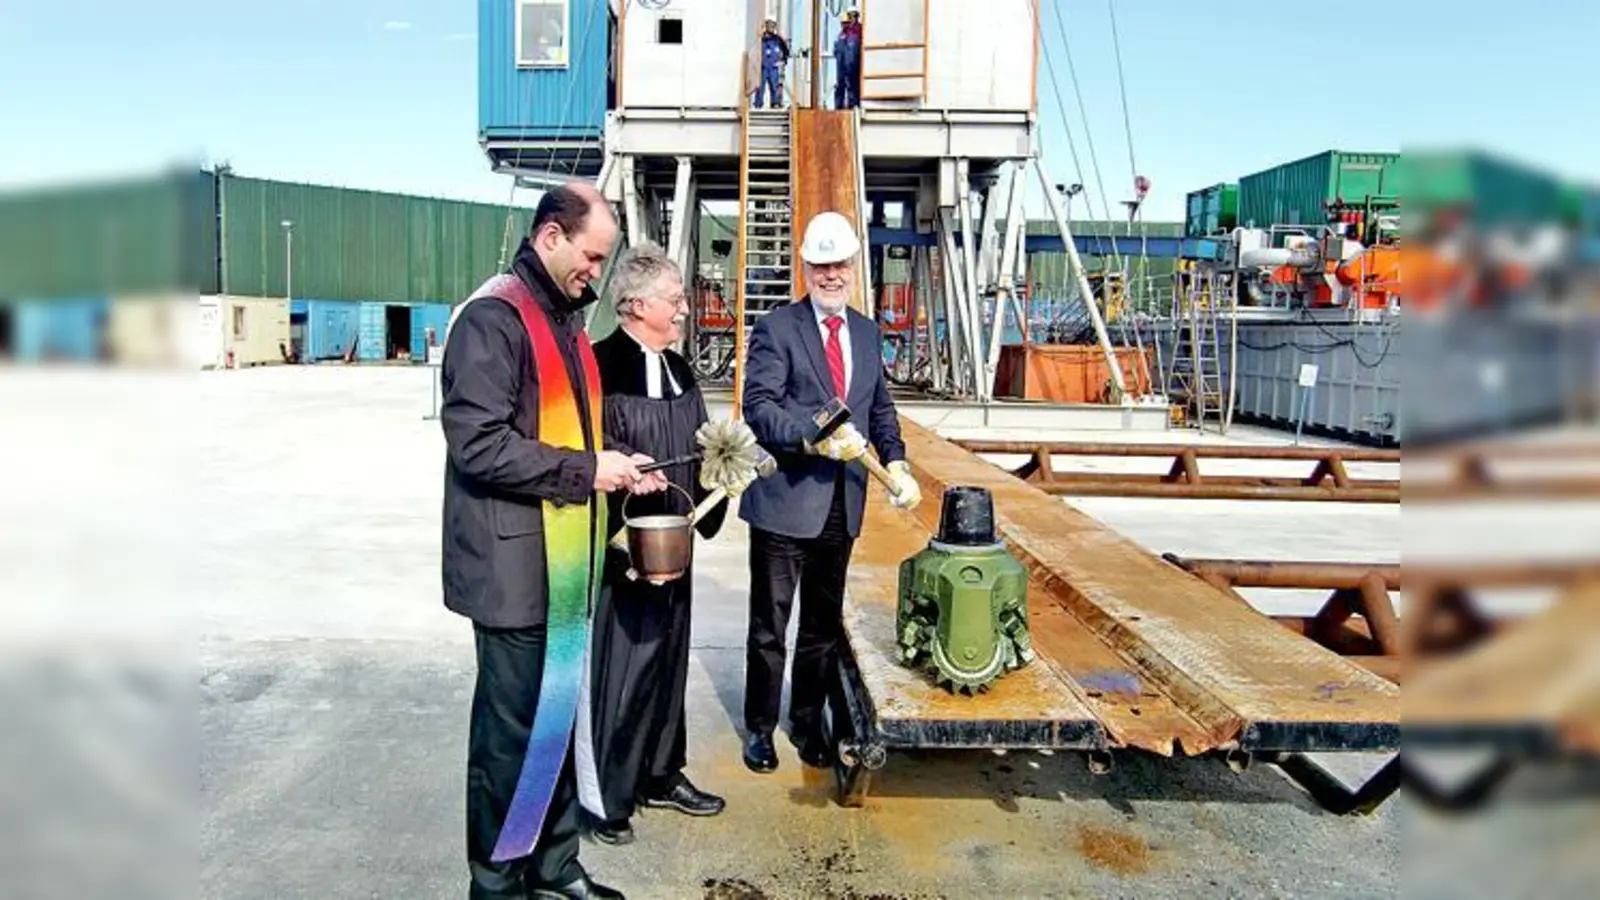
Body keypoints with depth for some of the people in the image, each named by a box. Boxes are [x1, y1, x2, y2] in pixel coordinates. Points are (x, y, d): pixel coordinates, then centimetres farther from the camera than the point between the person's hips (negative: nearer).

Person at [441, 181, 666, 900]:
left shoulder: (564, 316, 15)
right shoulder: (493, 318, -15)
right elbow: (478, 445, -22)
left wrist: (617, 471, 6)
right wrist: (585, 470, -17)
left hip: (563, 561, 9)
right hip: (515, 564, -9)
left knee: (558, 713, 16)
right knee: (513, 725, 3)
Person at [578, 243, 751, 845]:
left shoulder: (677, 370, 12)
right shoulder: (602, 367, -15)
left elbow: (697, 450, 17)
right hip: (621, 547, -8)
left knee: (667, 658, 17)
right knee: (617, 665, 1)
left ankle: (661, 774, 33)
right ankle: (604, 796, 17)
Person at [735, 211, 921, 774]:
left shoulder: (868, 332, 12)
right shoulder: (777, 328, -7)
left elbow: (880, 408, 17)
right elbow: (758, 406, -16)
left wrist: (896, 462, 1)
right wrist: (815, 438, -30)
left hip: (842, 504, 5)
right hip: (784, 499, -5)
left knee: (824, 624, 16)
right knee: (769, 625, 7)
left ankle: (807, 722, 33)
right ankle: (760, 728, 24)